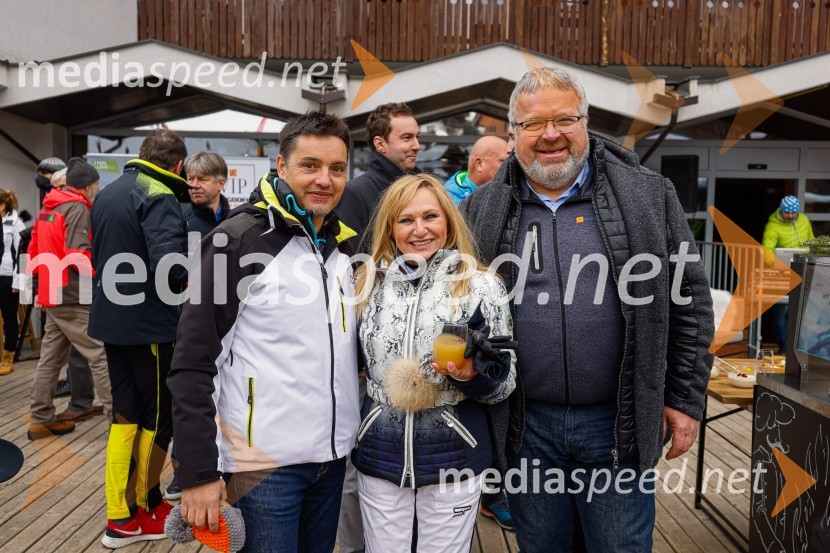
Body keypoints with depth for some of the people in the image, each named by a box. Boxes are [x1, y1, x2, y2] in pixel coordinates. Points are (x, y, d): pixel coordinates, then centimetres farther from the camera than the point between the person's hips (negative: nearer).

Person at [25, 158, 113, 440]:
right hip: (74, 298, -9)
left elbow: (33, 251, 20)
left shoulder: (47, 208, 15)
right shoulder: (78, 208, -12)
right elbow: (78, 255, -22)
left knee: (50, 359, 13)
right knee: (101, 356, -6)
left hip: (53, 295, 9)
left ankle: (41, 419, 20)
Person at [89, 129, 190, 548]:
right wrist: (194, 272, -8)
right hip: (149, 324, -8)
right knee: (158, 415, 8)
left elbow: (99, 255, 17)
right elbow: (171, 266, -27)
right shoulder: (159, 197, -17)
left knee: (126, 413, 14)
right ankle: (144, 510, 22)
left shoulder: (107, 193, 11)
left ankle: (120, 516, 21)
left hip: (112, 319, 8)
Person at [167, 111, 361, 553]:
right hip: (264, 463, -6)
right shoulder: (240, 239, -11)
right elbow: (193, 365, -12)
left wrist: (361, 434, 11)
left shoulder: (346, 244, 7)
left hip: (335, 456, 6)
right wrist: (198, 472, -14)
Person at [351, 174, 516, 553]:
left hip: (454, 459, -2)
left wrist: (473, 375, -23)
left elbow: (504, 381, -3)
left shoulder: (482, 287, -8)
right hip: (379, 458, 3)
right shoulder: (369, 284, 2)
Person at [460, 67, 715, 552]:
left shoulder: (649, 196, 0)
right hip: (525, 425, 1)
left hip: (619, 423, -1)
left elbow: (690, 300, 2)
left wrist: (686, 398, 0)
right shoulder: (483, 211, 3)